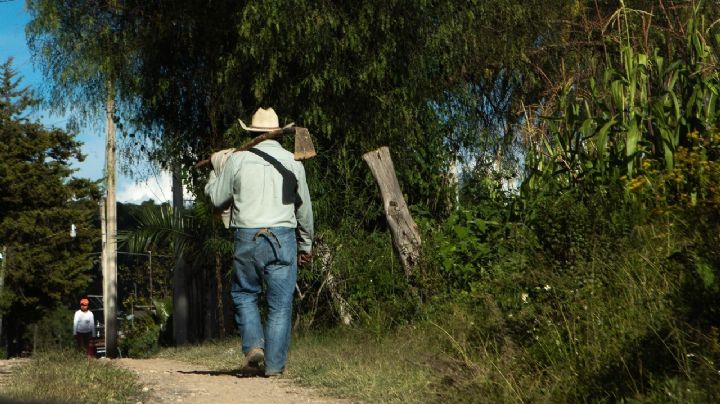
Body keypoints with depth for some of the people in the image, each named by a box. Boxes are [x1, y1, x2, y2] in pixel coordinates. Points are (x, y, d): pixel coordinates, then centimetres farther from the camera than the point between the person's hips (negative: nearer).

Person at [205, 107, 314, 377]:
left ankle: (253, 345, 3)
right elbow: (304, 209, 11)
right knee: (280, 303, 4)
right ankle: (274, 364, 4)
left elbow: (217, 199, 8)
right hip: (282, 238, 0)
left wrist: (217, 170, 25)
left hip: (246, 238, 0)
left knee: (244, 294, 19)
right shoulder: (293, 162, 6)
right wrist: (305, 245, 22)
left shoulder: (237, 159, 1)